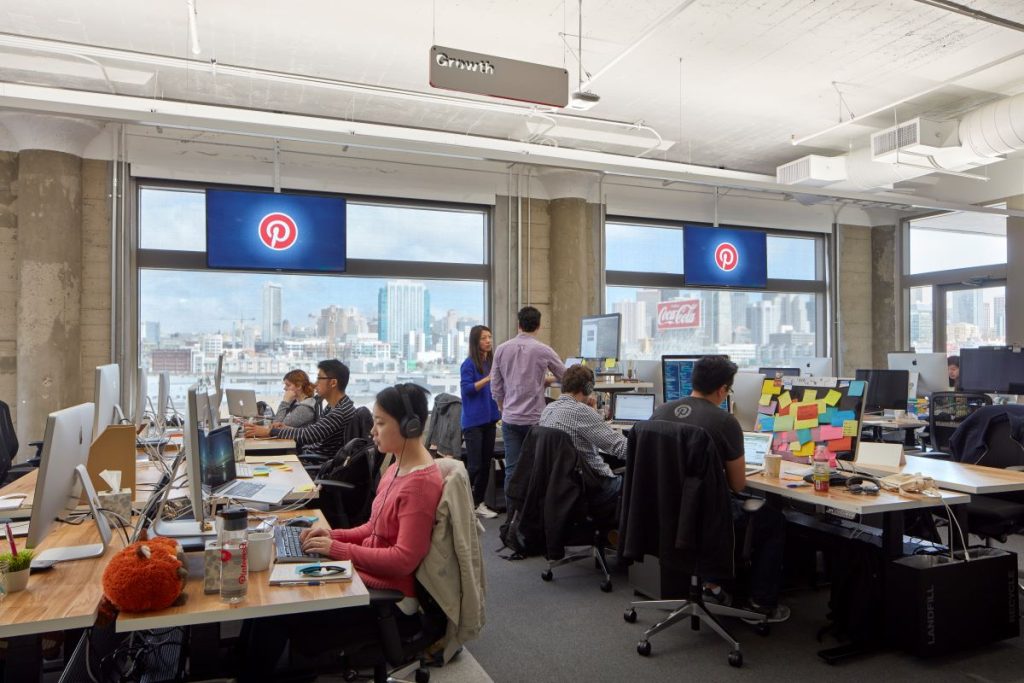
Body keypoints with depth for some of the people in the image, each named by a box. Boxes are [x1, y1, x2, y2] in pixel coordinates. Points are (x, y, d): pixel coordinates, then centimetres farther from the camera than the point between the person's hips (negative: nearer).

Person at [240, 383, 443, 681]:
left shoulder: (420, 483, -24)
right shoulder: (399, 467, 5)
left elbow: (403, 560, -25)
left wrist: (338, 549, -20)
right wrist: (335, 534, -1)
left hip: (389, 598, -9)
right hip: (368, 573, 9)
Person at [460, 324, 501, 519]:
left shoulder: (492, 362, 8)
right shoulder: (469, 364, -8)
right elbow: (466, 389, -17)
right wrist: (488, 378, -23)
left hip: (489, 419, 6)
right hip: (473, 421, -6)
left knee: (486, 464, 10)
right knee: (474, 466, -4)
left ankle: (478, 503, 21)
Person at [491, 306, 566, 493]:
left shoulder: (501, 349, 1)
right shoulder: (543, 351, -7)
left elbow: (495, 388, 6)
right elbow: (566, 377, 7)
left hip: (510, 419, 3)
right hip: (534, 418, -2)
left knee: (512, 469, 5)